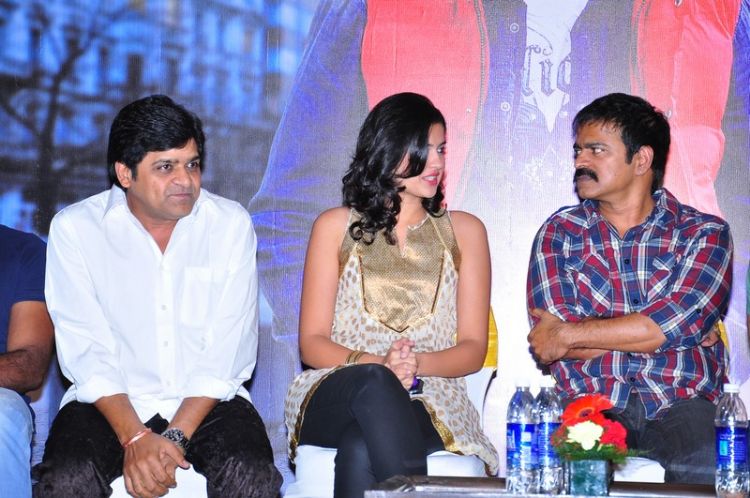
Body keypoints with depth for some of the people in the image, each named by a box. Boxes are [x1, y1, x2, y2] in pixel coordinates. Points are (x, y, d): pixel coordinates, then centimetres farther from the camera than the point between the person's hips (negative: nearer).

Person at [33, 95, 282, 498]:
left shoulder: (231, 224, -1)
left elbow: (228, 348, -6)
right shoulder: (74, 228, -3)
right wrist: (135, 438, -20)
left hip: (208, 401, 1)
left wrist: (175, 436, -17)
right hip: (110, 401, 0)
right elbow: (84, 349, -7)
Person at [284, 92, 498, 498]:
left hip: (429, 399, 0)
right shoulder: (336, 226, 12)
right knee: (374, 383, -39)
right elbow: (312, 343, 6)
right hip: (336, 394, 1)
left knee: (361, 450, -37)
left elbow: (473, 349, 9)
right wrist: (380, 366, -15)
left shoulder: (464, 231, 15)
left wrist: (418, 364, -14)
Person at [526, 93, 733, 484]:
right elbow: (548, 341, -2)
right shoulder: (559, 232, 11)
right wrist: (657, 331, -4)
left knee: (715, 469, -33)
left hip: (682, 404, 0)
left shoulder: (705, 233, 7)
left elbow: (684, 319, -11)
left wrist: (570, 334, -7)